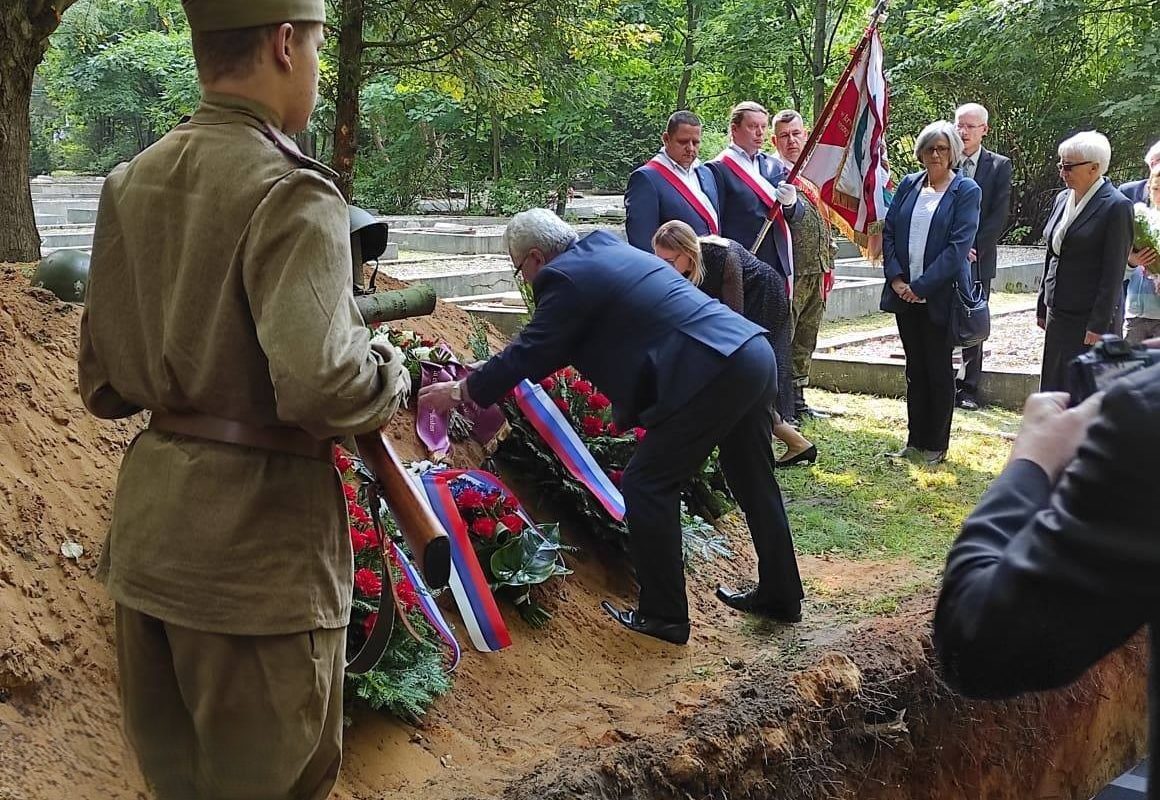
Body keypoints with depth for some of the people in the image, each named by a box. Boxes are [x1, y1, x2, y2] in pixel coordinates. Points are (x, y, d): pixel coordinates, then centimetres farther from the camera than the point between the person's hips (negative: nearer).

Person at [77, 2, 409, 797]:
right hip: (256, 539, -7)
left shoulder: (130, 184, 7)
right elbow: (319, 385, -27)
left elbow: (102, 382, 11)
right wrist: (393, 377, -7)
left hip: (148, 522, 7)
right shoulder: (291, 192, -16)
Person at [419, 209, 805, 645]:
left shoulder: (568, 278, -7)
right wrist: (492, 376, 36)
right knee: (753, 483, 21)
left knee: (647, 484, 1)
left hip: (712, 375, -10)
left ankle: (664, 616, 9)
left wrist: (461, 390, 10)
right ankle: (779, 595, 36)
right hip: (755, 353, 10)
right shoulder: (607, 250, 22)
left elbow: (530, 352, -3)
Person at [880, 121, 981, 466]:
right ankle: (915, 441, 21)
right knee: (915, 369, 12)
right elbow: (888, 232, 7)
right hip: (905, 293, 5)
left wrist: (921, 285, -17)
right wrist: (896, 278, -6)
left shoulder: (966, 191, -6)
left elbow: (959, 246, -13)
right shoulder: (908, 185, 8)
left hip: (940, 295, -4)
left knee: (939, 369, 5)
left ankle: (936, 446, 15)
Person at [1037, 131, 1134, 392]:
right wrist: (1043, 306, 16)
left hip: (1089, 318, -7)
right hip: (1058, 314, 7)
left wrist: (1099, 326, -16)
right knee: (1054, 388, 9)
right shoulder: (1063, 198, 11)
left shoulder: (1116, 207, -11)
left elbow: (1113, 272, -13)